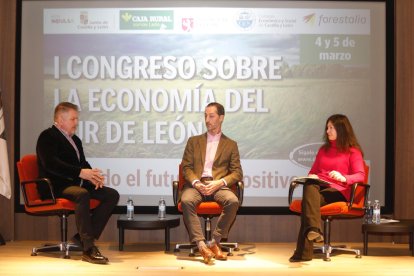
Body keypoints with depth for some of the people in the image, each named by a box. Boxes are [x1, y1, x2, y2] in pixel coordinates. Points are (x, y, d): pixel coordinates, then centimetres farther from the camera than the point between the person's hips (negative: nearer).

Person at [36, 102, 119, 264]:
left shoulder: (75, 140, 23)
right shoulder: (47, 137, -4)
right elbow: (51, 163, -20)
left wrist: (93, 175, -7)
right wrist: (81, 173, -29)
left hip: (76, 184, 9)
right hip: (56, 187, -9)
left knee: (112, 195, -9)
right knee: (82, 194, -38)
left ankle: (83, 237, -10)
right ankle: (89, 249, -38)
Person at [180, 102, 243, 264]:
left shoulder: (230, 145, 18)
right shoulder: (194, 141, 22)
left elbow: (237, 173, 9)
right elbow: (186, 167, 12)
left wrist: (220, 182, -11)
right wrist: (196, 183, -10)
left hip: (218, 186, 0)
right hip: (196, 184, 1)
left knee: (233, 201, -34)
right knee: (186, 201, -35)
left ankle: (214, 242, -24)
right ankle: (201, 244, -37)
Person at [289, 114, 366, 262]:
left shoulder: (352, 151, 9)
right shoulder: (323, 149, 28)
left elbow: (360, 176, -5)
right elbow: (313, 171, 29)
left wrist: (343, 178, -26)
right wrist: (311, 177, 3)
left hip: (337, 191, -4)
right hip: (318, 186, 4)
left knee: (308, 200, -36)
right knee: (309, 187, -36)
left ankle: (303, 251, -44)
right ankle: (313, 229, -57)